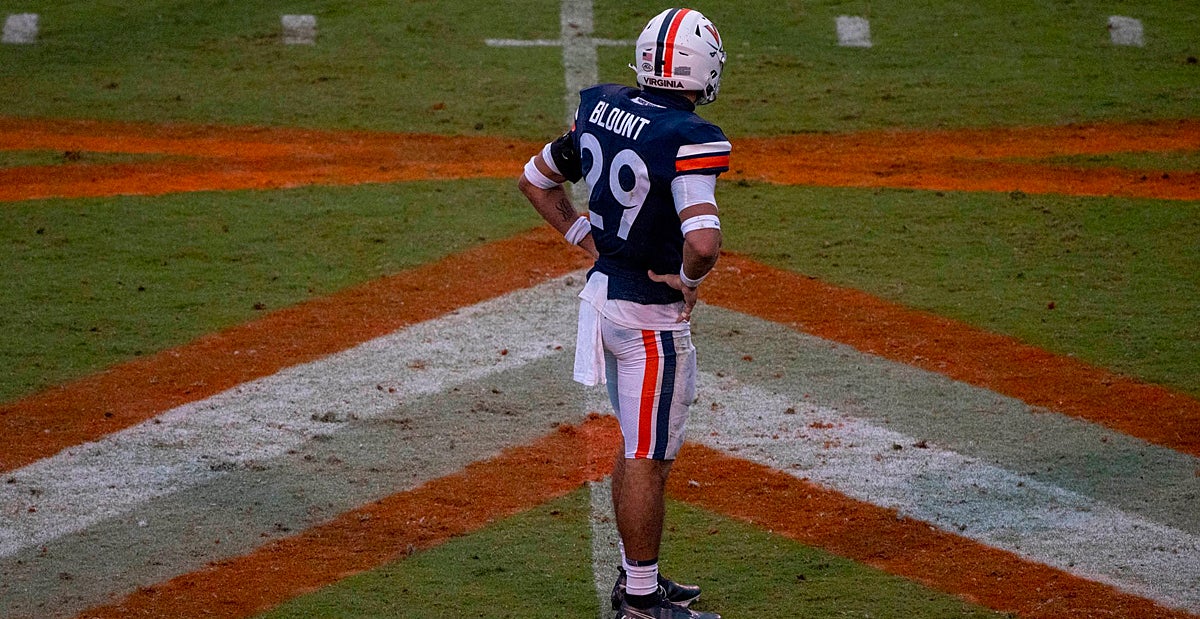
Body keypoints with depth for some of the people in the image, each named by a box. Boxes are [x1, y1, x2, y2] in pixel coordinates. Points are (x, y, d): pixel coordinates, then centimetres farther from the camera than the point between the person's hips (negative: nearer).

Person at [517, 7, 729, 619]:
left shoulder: (600, 108, -1)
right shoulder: (690, 139, -24)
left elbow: (536, 179, 12)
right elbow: (703, 243, -37)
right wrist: (687, 278, -16)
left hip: (602, 293, 8)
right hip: (652, 315, -8)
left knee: (639, 446, 21)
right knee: (648, 458, 3)